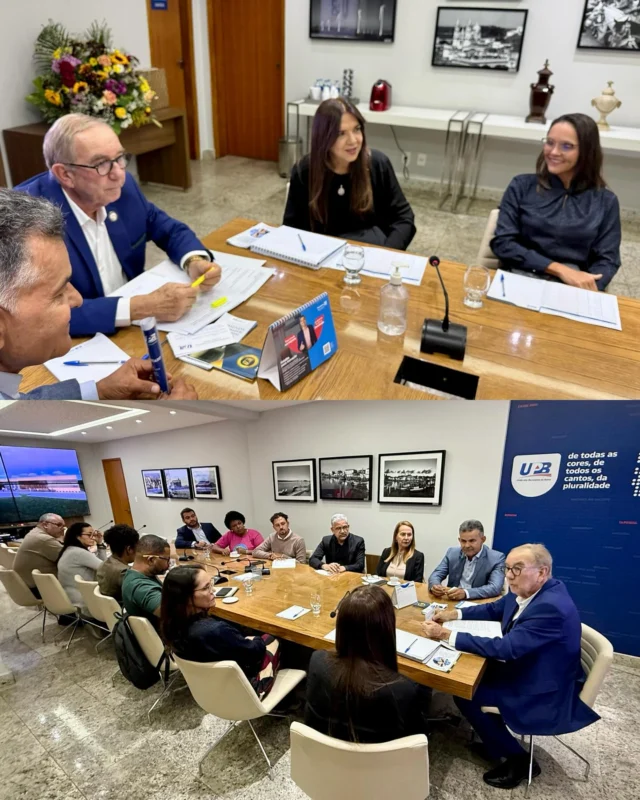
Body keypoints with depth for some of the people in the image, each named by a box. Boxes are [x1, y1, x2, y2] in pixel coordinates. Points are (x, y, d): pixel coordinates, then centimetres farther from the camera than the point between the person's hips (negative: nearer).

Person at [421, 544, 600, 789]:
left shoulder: (551, 608, -33)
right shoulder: (525, 591, -4)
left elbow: (505, 648, -34)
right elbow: (494, 609, 15)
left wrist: (447, 635, -31)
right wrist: (454, 613, 2)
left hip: (545, 692, -9)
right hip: (525, 669, 9)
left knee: (465, 693, -9)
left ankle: (518, 759, 6)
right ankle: (495, 736, 25)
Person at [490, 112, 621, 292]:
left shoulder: (605, 201, 10)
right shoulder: (522, 186, 8)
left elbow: (607, 261, 6)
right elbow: (502, 244, -2)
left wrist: (587, 289, -17)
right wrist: (560, 269, -11)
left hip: (573, 289, 1)